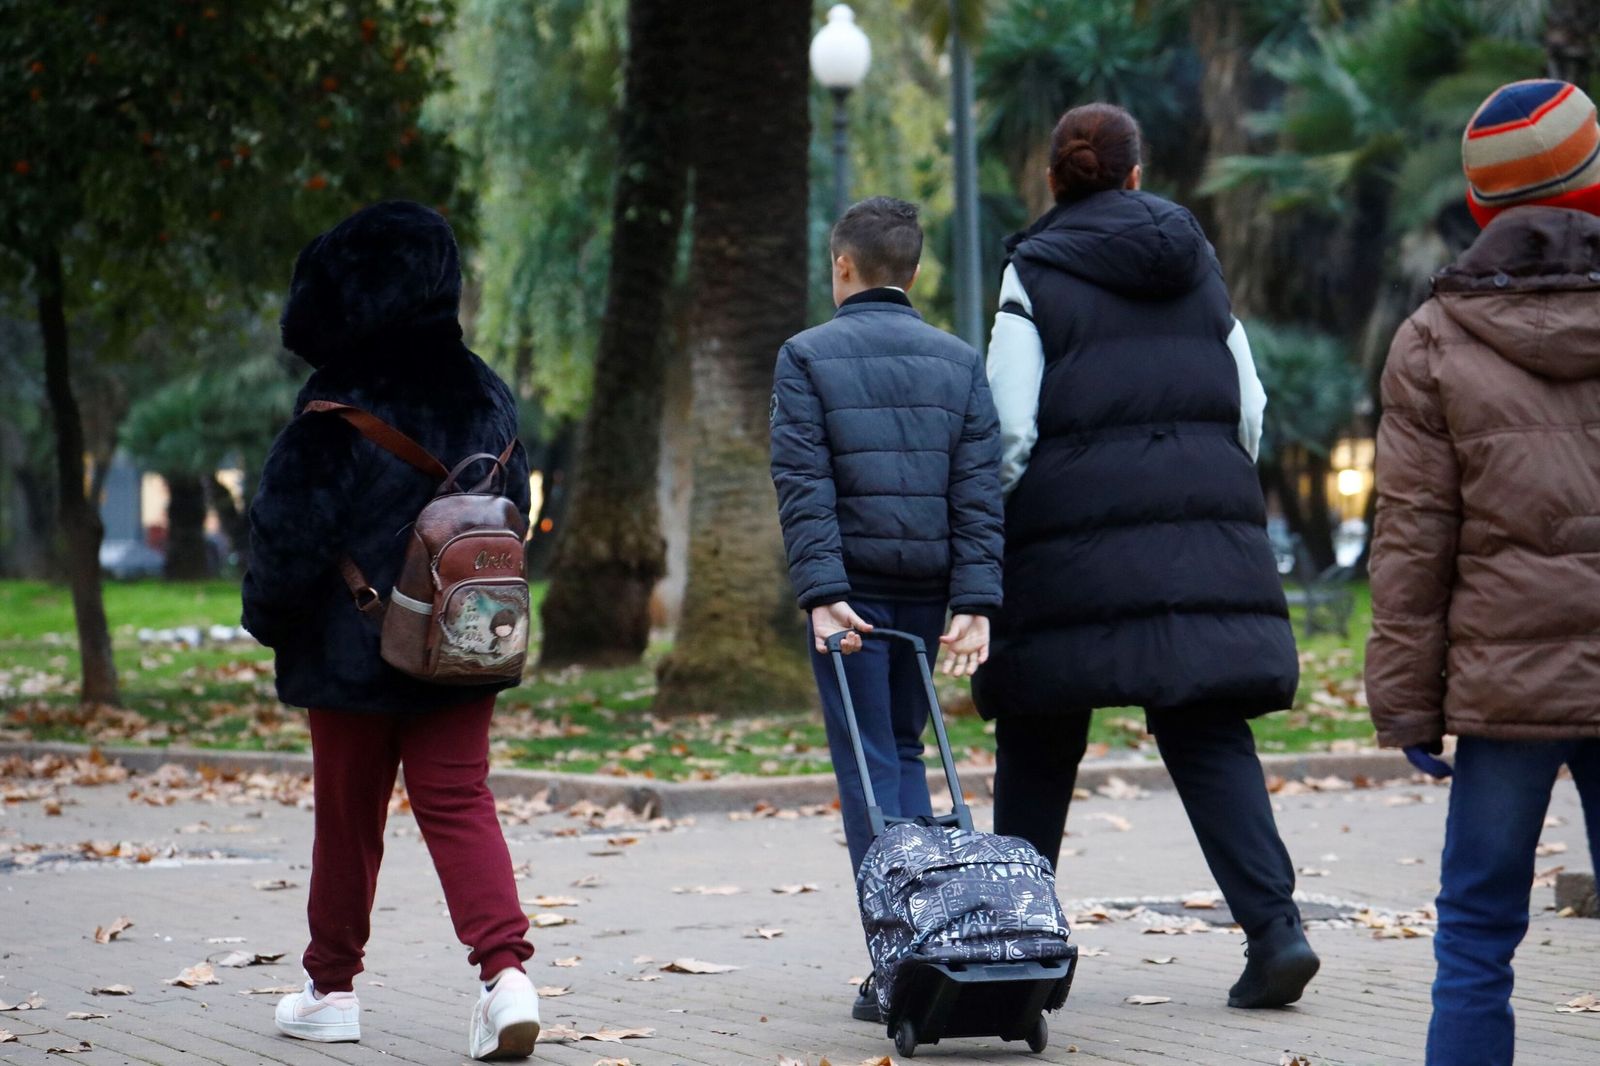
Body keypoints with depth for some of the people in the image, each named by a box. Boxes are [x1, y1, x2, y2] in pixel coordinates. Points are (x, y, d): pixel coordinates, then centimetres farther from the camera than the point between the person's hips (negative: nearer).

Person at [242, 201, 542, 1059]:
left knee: (347, 814, 9)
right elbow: (515, 511, 12)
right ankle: (506, 969, -16)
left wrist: (269, 618, 3)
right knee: (458, 803, 3)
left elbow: (291, 523, -12)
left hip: (354, 645, -4)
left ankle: (332, 987, 21)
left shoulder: (339, 400, -14)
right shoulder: (484, 392, 4)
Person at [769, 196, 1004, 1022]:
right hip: (930, 591, 4)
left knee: (870, 769, -2)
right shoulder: (959, 363, 9)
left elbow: (804, 487, -10)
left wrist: (822, 592, -14)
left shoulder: (807, 358, -1)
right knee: (904, 753, 17)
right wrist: (975, 601, -2)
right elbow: (980, 491, 2)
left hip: (851, 592, -4)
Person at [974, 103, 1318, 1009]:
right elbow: (1249, 409, 13)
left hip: (1074, 527, -3)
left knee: (1040, 741, 8)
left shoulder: (1035, 275, -1)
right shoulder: (1198, 264, 12)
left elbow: (1008, 432, -6)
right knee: (1210, 732, 1)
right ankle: (1275, 926, -14)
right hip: (1206, 526, 3)